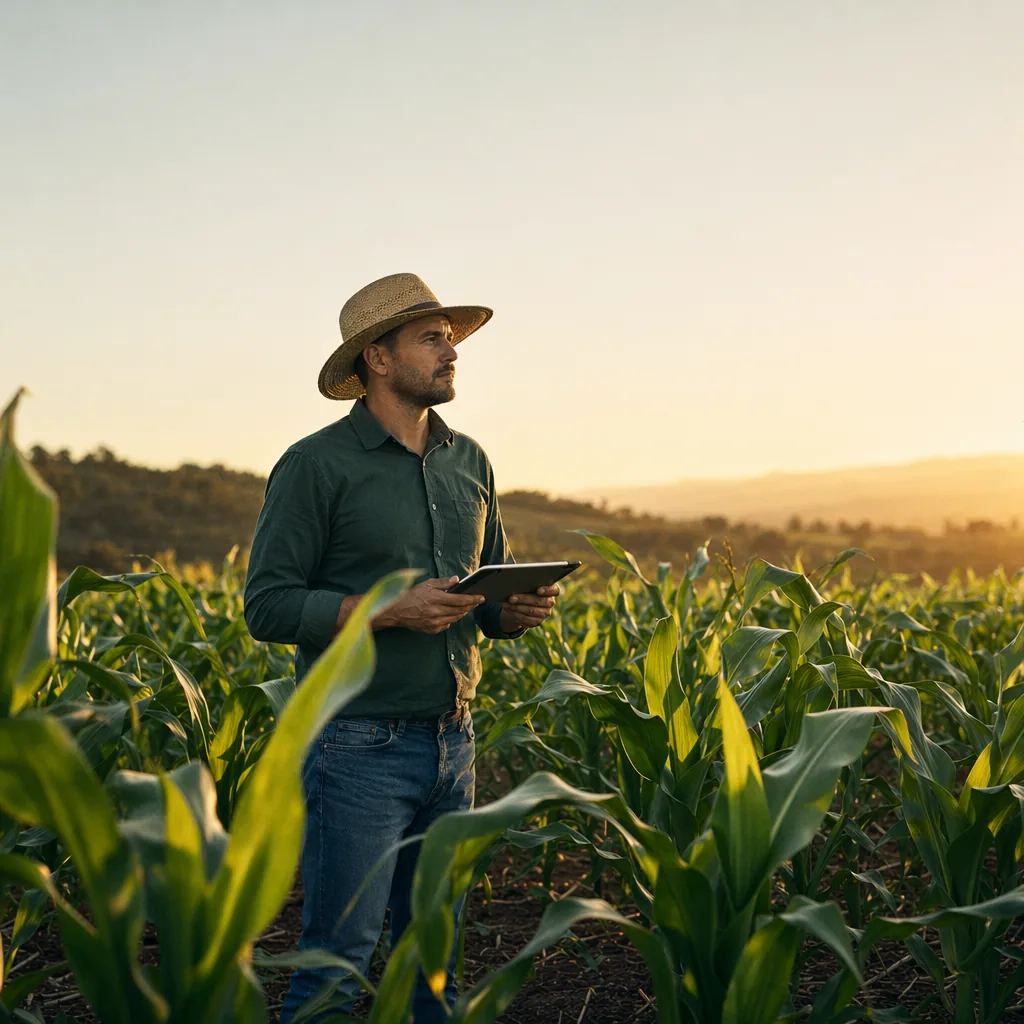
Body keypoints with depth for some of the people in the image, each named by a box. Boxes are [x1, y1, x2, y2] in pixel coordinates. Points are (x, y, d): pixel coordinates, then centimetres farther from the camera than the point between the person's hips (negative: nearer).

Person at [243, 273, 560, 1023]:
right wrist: (391, 609, -21)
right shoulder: (316, 465, -8)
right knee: (338, 959, -1)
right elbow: (268, 607, -11)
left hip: (452, 741, 6)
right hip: (360, 745, -6)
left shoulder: (469, 462, 12)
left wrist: (524, 609, -4)